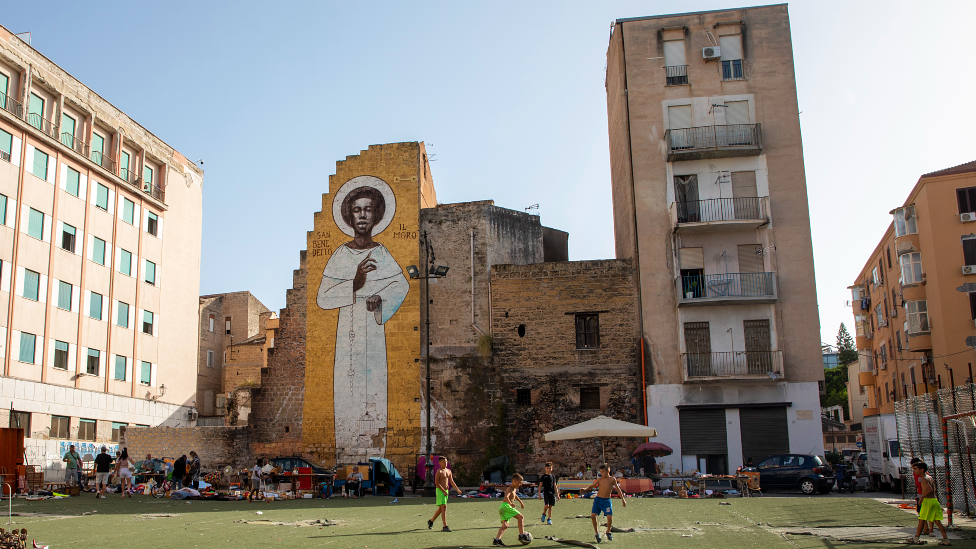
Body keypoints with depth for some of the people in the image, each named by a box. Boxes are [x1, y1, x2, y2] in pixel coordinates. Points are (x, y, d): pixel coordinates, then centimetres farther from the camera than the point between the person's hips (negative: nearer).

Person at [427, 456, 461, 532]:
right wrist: (444, 491, -19)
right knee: (444, 507, -15)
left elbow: (452, 482, 11)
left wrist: (458, 490, 0)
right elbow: (436, 483, -16)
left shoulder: (449, 471, 13)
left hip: (446, 491, 8)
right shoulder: (439, 471, -10)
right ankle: (445, 527, -17)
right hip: (440, 491, -8)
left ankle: (431, 521, 34)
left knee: (440, 509, 15)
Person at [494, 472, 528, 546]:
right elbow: (506, 497, -27)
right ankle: (521, 535, -9)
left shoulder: (514, 489, 23)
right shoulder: (510, 489, -8)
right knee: (520, 516, -7)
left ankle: (496, 540, -13)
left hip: (502, 508, 10)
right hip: (506, 506, -10)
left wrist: (521, 502, 54)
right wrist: (510, 503, -45)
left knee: (505, 526, 1)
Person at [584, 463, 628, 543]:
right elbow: (591, 486, 8)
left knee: (610, 517, -14)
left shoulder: (612, 479, 1)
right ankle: (597, 533, 6)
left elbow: (618, 489, 11)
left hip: (606, 501, -2)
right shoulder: (599, 480, 6)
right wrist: (585, 489, -11)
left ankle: (608, 532, 15)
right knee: (593, 516, -12)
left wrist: (623, 499, 13)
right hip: (598, 499, 2)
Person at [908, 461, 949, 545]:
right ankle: (945, 539, 6)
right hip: (935, 500, 8)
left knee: (921, 520, 0)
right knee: (937, 521, 9)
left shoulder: (924, 479, -12)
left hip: (928, 501, -8)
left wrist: (922, 497, -16)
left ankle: (916, 538, 7)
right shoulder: (929, 477, 15)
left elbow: (930, 489, -24)